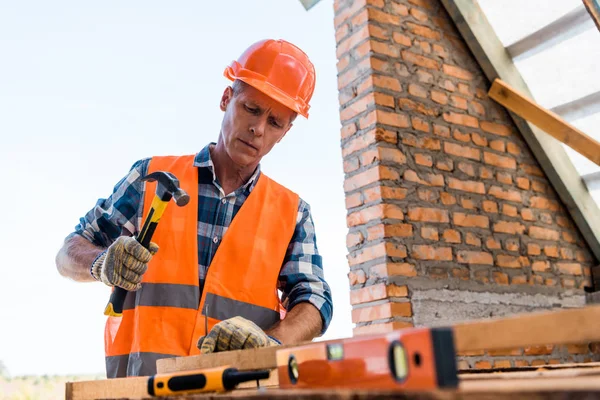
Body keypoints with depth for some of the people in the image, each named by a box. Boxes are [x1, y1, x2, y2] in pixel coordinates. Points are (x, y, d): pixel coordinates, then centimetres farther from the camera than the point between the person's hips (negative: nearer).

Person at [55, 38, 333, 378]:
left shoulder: (293, 213, 14)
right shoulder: (152, 177, 12)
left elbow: (314, 302, 4)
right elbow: (68, 255, 13)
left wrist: (269, 342, -17)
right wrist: (102, 263, -10)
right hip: (143, 379, 0)